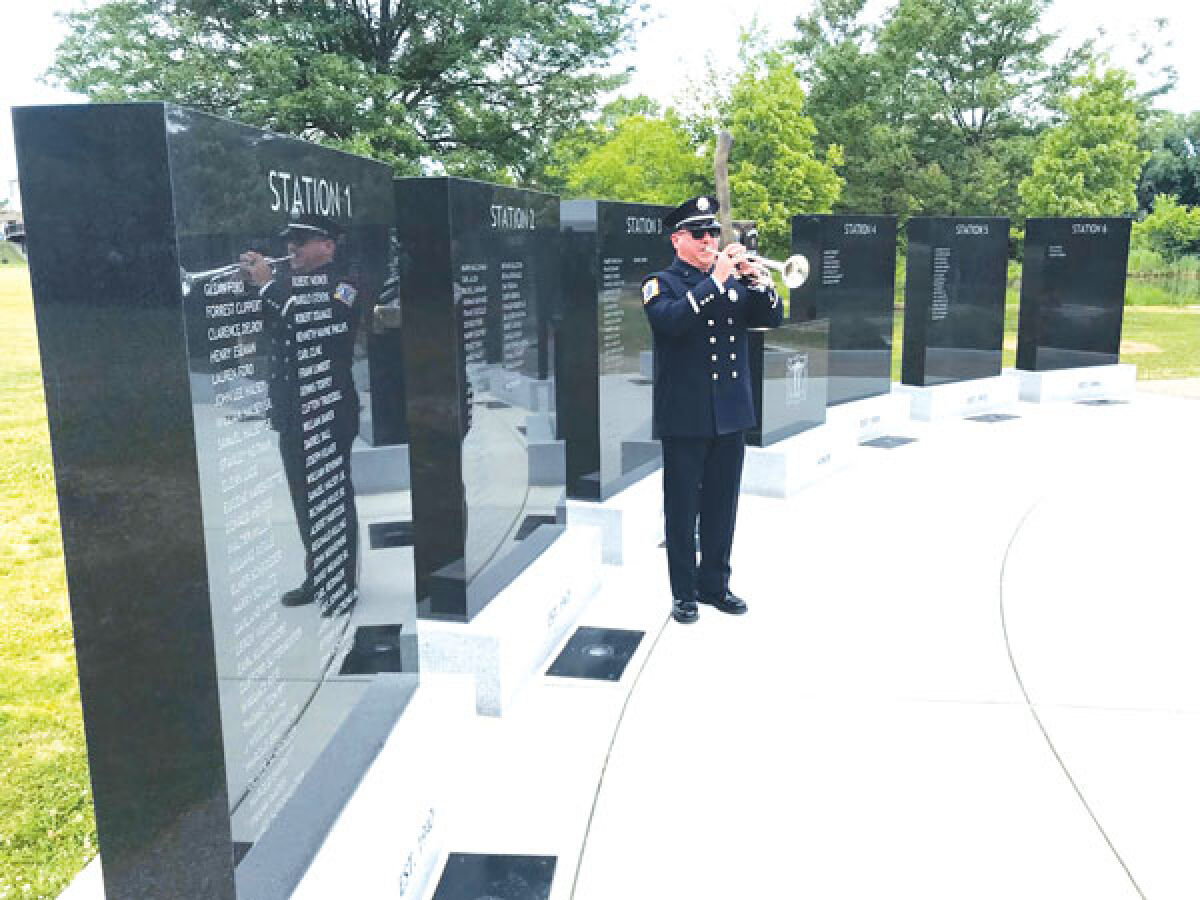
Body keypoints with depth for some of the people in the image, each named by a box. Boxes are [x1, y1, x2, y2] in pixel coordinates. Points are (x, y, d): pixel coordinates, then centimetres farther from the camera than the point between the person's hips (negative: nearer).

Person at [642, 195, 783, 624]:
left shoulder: (733, 280, 13)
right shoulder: (661, 283, -2)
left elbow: (771, 318, 5)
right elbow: (672, 321, -22)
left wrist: (756, 279, -11)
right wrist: (716, 281, -22)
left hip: (731, 412, 5)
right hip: (685, 415, -4)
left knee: (722, 506, 12)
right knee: (682, 508, 4)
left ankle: (715, 583, 26)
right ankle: (684, 592, 16)